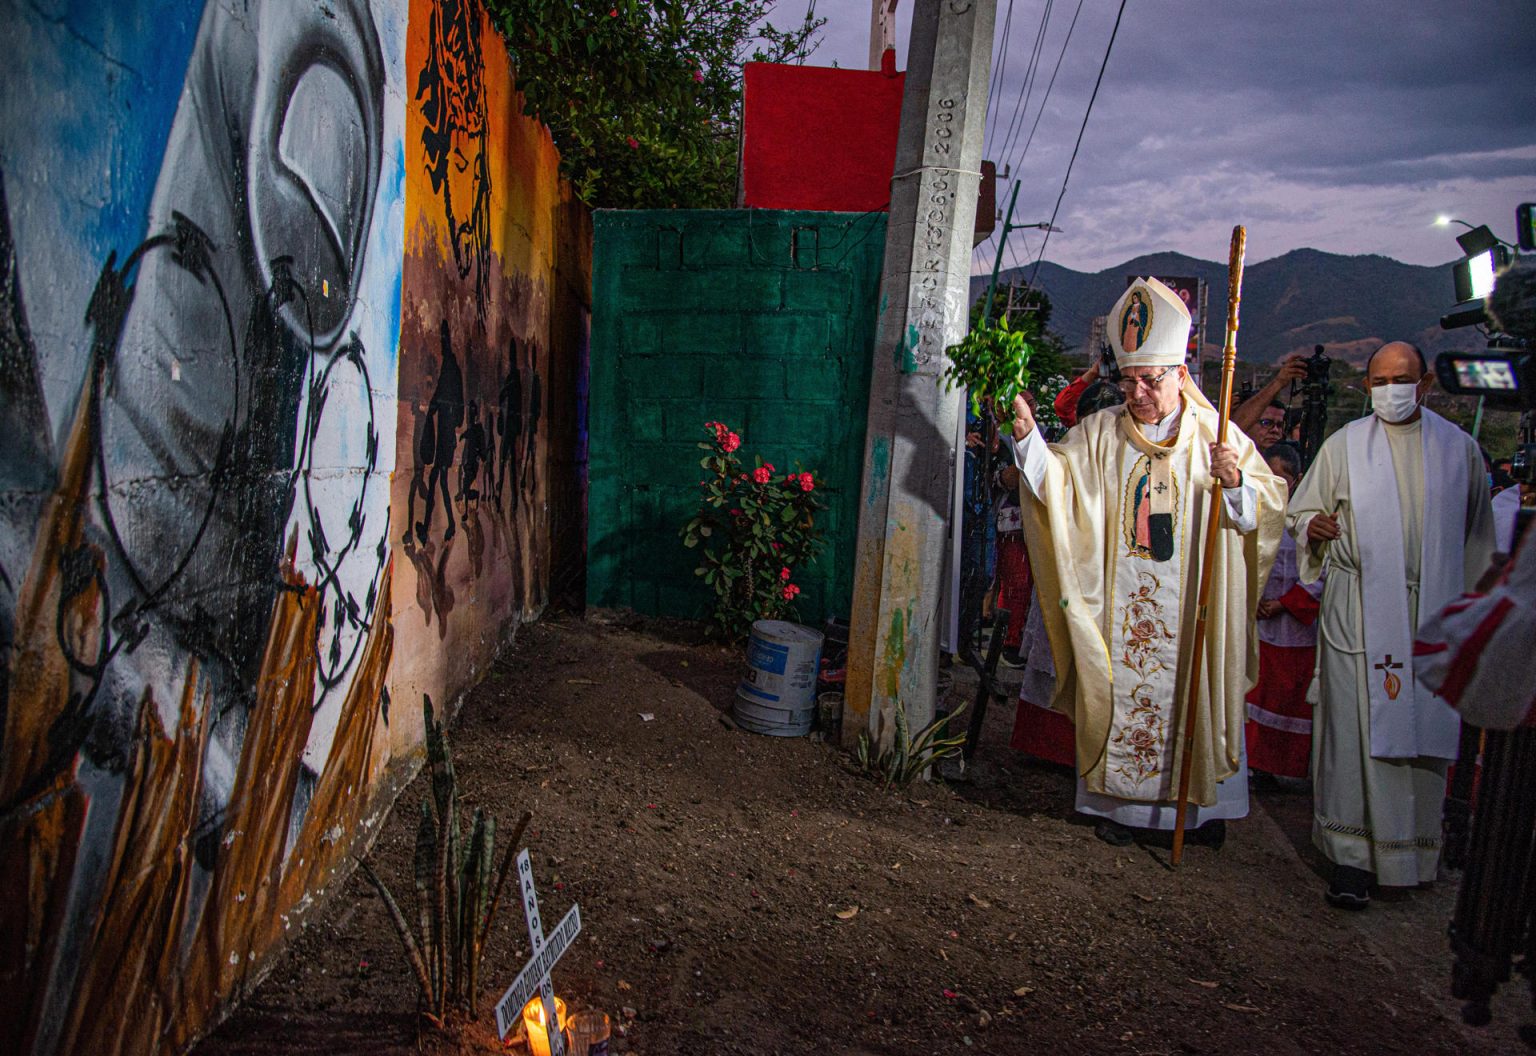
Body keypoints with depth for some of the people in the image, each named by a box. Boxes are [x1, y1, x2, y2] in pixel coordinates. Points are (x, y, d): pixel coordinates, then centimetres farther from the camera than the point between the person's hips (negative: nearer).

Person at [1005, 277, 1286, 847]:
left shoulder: (1217, 436, 1)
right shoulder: (1101, 433, 4)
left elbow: (1267, 509, -2)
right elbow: (1056, 477, -7)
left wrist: (1237, 484, -22)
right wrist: (1028, 435, -23)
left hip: (1194, 604, 0)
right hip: (1119, 603, 1)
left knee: (1196, 694, 7)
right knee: (1120, 696, 5)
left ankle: (1204, 801, 25)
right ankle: (1120, 801, 19)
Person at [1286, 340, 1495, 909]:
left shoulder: (1459, 448, 9)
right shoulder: (1344, 445, 4)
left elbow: (1476, 532, 16)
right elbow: (1302, 509, 7)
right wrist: (1313, 527, -17)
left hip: (1434, 611, 2)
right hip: (1360, 610, -2)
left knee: (1424, 724, 5)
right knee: (1357, 726, -5)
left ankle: (1413, 847, 22)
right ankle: (1352, 854, 1)